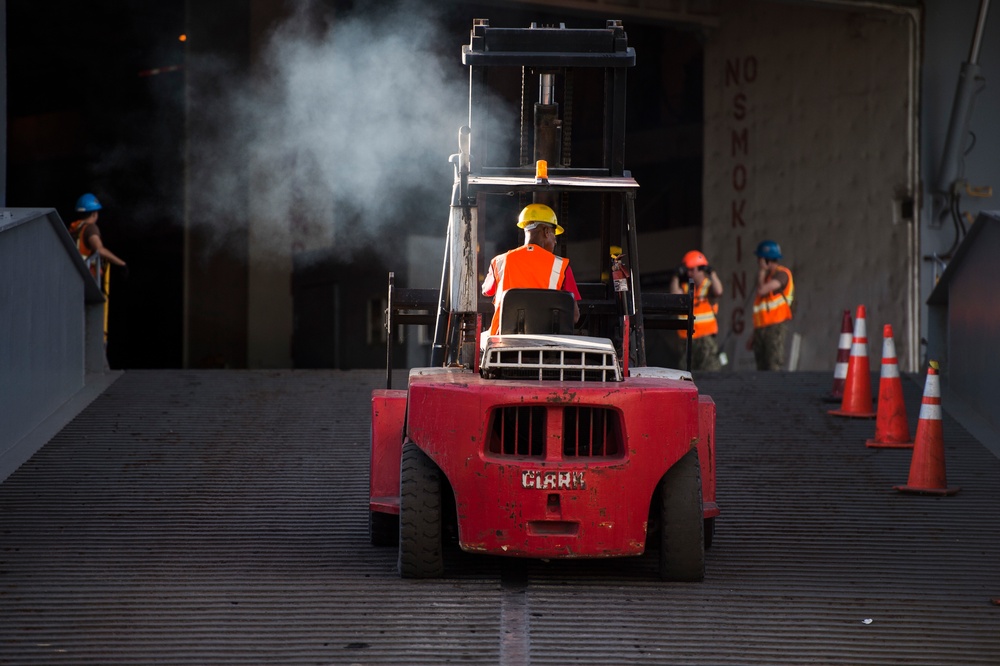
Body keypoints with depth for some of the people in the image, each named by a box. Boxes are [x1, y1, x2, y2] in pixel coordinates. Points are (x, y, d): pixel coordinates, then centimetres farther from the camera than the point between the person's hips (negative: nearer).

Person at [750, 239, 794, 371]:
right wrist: (754, 334, 22)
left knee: (773, 367, -16)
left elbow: (761, 291, -21)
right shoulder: (766, 276, 21)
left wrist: (761, 271, -5)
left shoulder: (781, 274, -7)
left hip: (776, 326, -9)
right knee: (762, 368, 5)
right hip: (761, 328, 9)